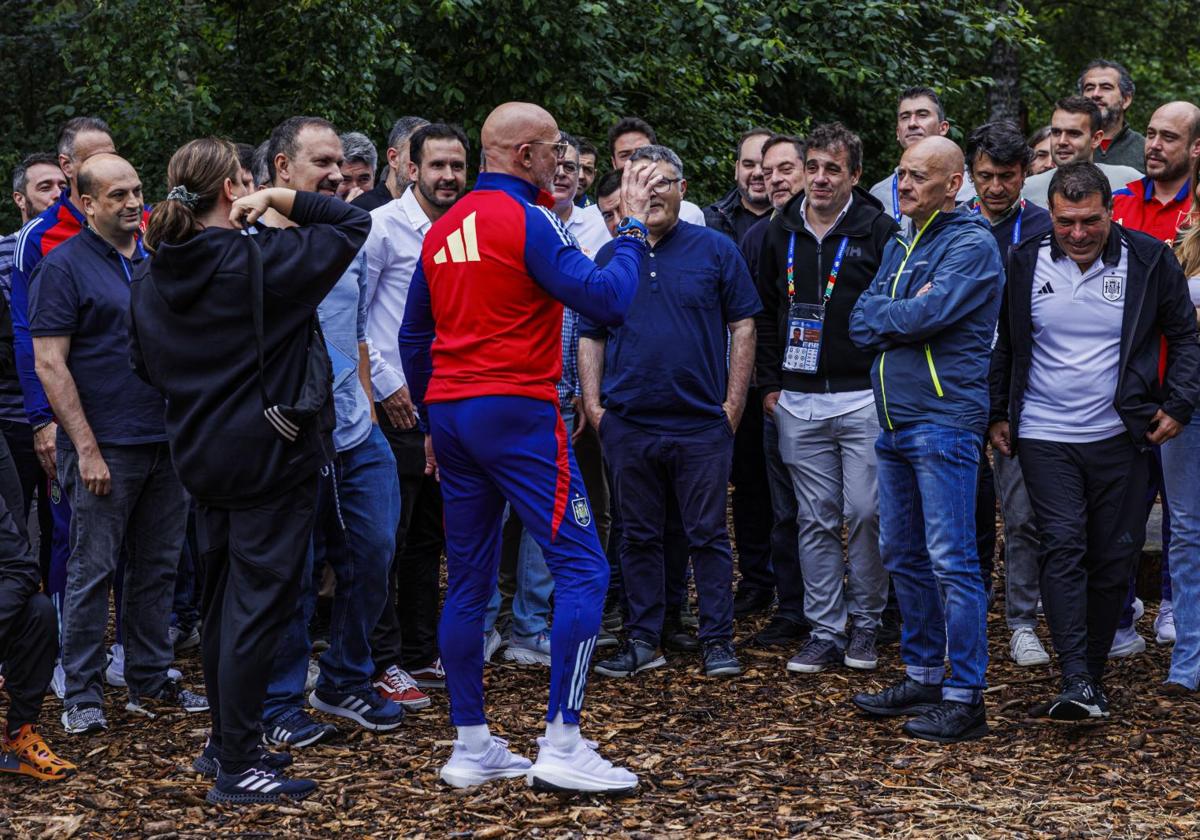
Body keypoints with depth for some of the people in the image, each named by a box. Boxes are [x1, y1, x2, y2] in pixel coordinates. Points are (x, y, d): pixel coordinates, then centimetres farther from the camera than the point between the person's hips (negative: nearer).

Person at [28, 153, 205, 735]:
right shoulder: (64, 267, -6)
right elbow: (50, 365, -11)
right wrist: (86, 448, -17)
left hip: (167, 444, 6)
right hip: (106, 447, -6)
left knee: (158, 568, 11)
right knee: (93, 571, -2)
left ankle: (151, 682, 21)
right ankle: (81, 696, 6)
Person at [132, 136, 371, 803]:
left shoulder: (151, 278, 3)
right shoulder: (259, 261, -16)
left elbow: (145, 362, 13)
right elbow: (354, 224, -10)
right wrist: (279, 200, -7)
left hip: (205, 456, 8)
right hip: (270, 454, -7)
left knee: (224, 602, 18)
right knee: (259, 604, -4)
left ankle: (227, 743, 28)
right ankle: (237, 767, -2)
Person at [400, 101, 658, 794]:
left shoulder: (444, 230, 15)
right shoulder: (525, 220, -10)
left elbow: (413, 337, 20)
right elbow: (607, 300, -16)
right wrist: (634, 228, -1)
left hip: (451, 416, 9)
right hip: (517, 412, -8)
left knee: (469, 581, 11)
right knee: (583, 568, -6)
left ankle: (471, 746, 13)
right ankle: (562, 745, -11)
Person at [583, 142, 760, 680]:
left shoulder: (715, 250, 2)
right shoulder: (609, 257, 8)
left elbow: (742, 325, 2)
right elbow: (590, 336, 12)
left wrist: (734, 401, -4)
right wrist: (592, 404, 2)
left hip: (702, 422, -2)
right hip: (628, 425, 3)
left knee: (708, 535, 2)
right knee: (639, 537, 9)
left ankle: (718, 640, 10)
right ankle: (643, 640, 17)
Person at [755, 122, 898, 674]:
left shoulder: (879, 230, -4)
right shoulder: (782, 232, 9)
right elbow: (766, 312, 17)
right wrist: (770, 383, 10)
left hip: (865, 399, -4)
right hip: (798, 403, 4)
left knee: (866, 513, -3)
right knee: (815, 520, 6)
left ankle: (865, 623, 13)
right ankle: (825, 631, 12)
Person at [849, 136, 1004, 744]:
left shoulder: (971, 246, -9)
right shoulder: (899, 247, 18)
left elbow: (924, 316, -20)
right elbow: (860, 324, 9)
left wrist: (881, 317, -2)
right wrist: (905, 315, -9)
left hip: (944, 422, -9)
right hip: (895, 421, 9)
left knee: (951, 560, -9)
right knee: (902, 555, 14)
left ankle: (965, 698, -6)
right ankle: (922, 678, 25)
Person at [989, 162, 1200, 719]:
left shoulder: (1149, 260, -3)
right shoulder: (1025, 263, 0)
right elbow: (1004, 345, 13)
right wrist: (997, 415, 12)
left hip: (1119, 437, 1)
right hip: (1045, 437, 0)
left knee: (1114, 558, 5)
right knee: (1063, 548, -13)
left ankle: (1093, 677, 19)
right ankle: (1076, 683, -17)